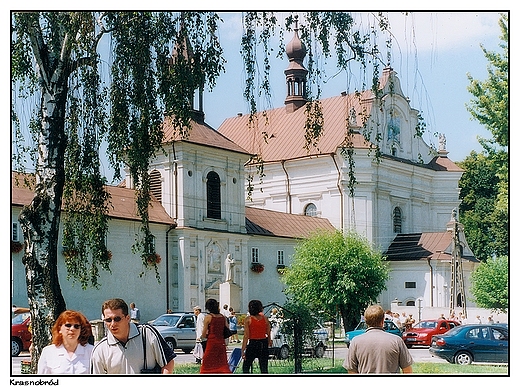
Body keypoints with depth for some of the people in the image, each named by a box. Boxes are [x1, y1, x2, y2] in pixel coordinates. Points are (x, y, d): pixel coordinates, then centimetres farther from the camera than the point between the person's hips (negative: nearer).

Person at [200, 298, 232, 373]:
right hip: (222, 343, 5)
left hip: (212, 343, -5)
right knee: (223, 364, 8)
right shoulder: (223, 317, 6)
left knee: (207, 366, 6)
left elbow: (204, 335, -6)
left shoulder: (208, 317, -7)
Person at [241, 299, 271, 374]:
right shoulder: (265, 319, 4)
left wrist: (243, 350, -7)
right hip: (264, 344, 4)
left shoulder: (248, 319, -6)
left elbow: (246, 336, -9)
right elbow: (269, 334, 6)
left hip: (253, 343, -3)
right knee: (264, 369, 9)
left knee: (245, 367, 8)